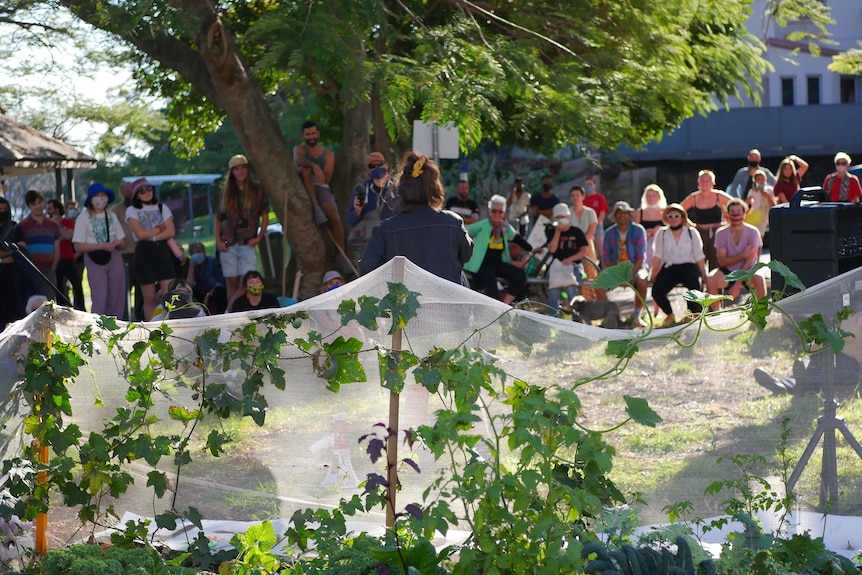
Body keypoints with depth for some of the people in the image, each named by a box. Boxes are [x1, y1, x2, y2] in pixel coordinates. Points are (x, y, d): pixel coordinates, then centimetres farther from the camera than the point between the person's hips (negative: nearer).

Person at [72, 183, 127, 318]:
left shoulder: (112, 216, 15)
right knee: (99, 300, -13)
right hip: (95, 261, -5)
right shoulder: (83, 218, -1)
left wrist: (118, 243, -8)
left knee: (116, 299, 4)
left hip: (114, 258, 5)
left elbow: (122, 240, 17)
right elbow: (78, 247, -7)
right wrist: (102, 246, -15)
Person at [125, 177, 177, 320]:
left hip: (163, 251, 2)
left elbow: (171, 232, 1)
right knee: (149, 298, 0)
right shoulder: (132, 211, 5)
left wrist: (152, 236, -9)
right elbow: (140, 234, -8)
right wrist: (160, 229, 0)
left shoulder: (162, 208, 13)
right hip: (144, 253, -2)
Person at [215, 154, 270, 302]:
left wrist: (259, 237, -7)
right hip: (228, 245, 2)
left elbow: (265, 216, 5)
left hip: (248, 244, -2)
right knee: (232, 283, 3)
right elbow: (218, 217, 13)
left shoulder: (257, 190, 4)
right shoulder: (226, 191, 10)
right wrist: (218, 240, 3)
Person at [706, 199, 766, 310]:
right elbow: (722, 261, -9)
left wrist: (738, 284, -23)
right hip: (728, 272, 1)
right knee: (711, 279, -29)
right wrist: (743, 255, -23)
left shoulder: (752, 232, -8)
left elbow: (750, 260, -15)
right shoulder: (721, 233, -4)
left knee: (759, 279, -34)